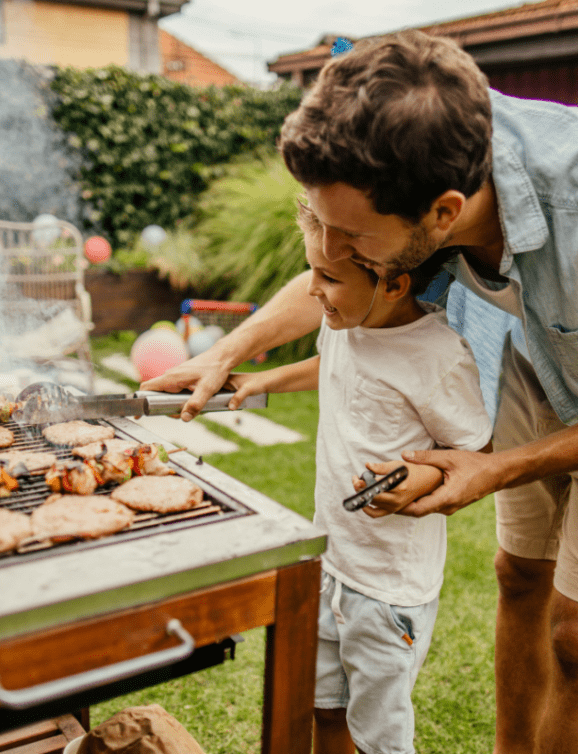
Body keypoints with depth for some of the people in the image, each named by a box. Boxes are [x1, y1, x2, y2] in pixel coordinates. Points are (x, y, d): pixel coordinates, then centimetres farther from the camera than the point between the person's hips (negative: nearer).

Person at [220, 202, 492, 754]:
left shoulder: (440, 357, -24)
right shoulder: (344, 322, -3)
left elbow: (480, 457, -13)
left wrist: (425, 479, -30)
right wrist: (265, 380, 13)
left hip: (391, 580, -7)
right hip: (330, 558, 7)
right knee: (324, 706, 24)